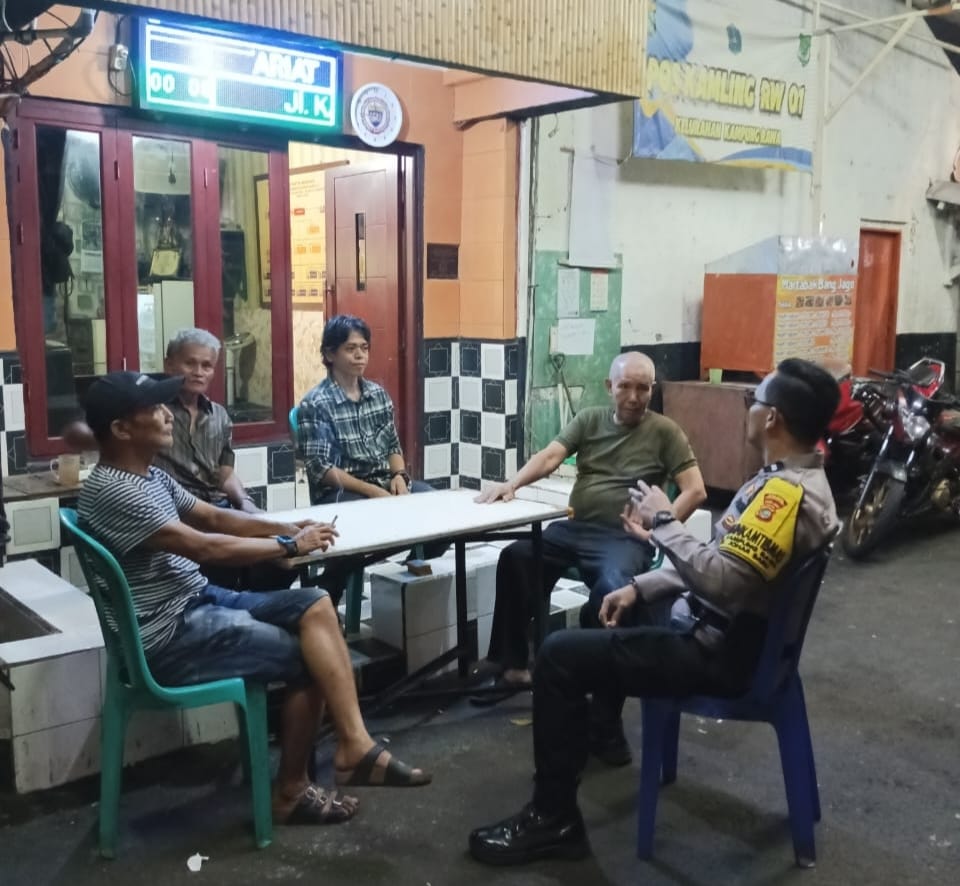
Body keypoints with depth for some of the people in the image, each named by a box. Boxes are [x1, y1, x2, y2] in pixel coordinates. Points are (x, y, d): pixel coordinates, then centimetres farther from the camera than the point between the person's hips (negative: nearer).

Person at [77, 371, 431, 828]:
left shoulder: (151, 476, 11)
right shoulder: (111, 492, -21)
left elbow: (214, 516, 15)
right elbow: (202, 546, -25)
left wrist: (287, 528, -1)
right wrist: (290, 546, -17)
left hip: (201, 599, 9)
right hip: (168, 636, -9)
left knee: (315, 604, -7)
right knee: (308, 659, -9)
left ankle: (354, 746, -10)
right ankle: (291, 791, 7)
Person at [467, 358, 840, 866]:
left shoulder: (788, 493, -24)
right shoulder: (793, 479, 9)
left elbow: (725, 581, -32)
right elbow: (723, 562, 14)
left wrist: (663, 523, -19)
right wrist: (640, 587, 9)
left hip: (720, 653, -11)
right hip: (721, 631, 11)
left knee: (559, 655, -14)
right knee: (615, 616, 27)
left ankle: (553, 819, -4)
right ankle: (580, 738, 41)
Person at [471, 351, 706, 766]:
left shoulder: (664, 431, 4)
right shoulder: (589, 419, 15)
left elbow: (695, 490, -2)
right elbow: (550, 456, 2)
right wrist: (512, 483, -16)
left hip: (624, 537, -5)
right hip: (575, 527, 5)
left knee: (612, 591, -34)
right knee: (515, 558, -17)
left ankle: (605, 720, -23)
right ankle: (513, 668, -4)